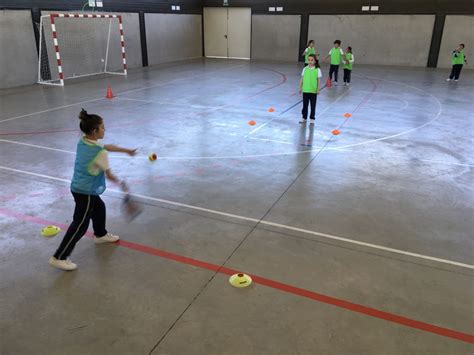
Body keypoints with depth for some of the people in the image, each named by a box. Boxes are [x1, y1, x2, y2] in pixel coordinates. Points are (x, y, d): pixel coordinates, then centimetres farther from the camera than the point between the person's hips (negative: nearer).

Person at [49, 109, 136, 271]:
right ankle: (59, 257, 6)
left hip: (79, 187, 9)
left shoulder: (82, 142, 2)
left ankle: (100, 235, 52)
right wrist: (121, 183, 6)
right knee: (79, 226, -1)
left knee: (99, 208, 29)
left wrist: (126, 150, 27)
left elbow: (107, 146, 16)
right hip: (85, 192, -9)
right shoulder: (100, 153, -23)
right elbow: (109, 175, -14)